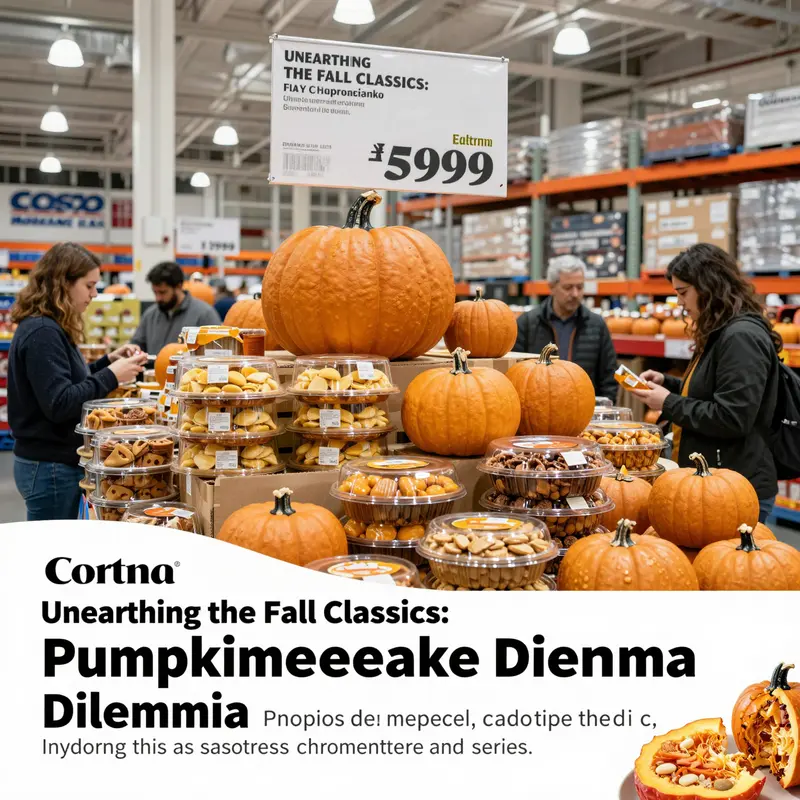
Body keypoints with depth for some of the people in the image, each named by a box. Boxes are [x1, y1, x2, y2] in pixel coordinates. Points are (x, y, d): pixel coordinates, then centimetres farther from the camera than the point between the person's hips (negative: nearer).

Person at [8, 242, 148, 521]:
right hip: (50, 468, -10)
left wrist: (108, 361, 7)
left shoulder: (48, 328, 11)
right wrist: (111, 376, -19)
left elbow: (70, 381, 20)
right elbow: (59, 404, -24)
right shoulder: (42, 333, -19)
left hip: (55, 461, 10)